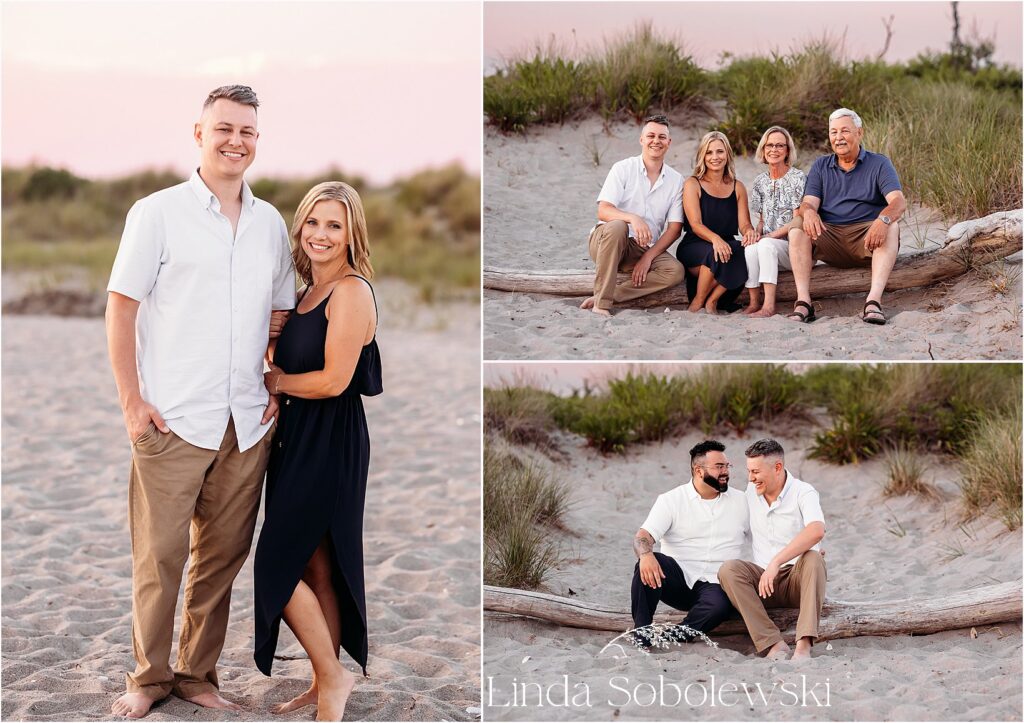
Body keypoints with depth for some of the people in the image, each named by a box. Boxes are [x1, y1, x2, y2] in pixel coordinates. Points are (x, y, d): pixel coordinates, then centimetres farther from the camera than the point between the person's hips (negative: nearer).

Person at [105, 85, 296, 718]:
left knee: (222, 557, 9)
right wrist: (132, 400, -8)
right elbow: (121, 308, -2)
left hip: (248, 424, 4)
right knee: (159, 556, -1)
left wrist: (280, 387, 8)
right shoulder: (158, 212, 0)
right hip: (173, 420, -4)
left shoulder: (271, 223, 12)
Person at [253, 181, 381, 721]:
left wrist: (276, 381, -5)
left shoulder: (351, 291, -14)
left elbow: (333, 380, -20)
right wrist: (276, 386, -1)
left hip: (331, 443, -9)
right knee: (315, 567, 13)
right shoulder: (311, 291, 14)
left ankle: (333, 677, 7)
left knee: (277, 564, -7)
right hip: (301, 438, 9)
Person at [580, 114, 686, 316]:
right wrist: (633, 218, -35)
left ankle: (612, 294, -23)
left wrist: (648, 257, -12)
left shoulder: (676, 180, 5)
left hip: (646, 249, 3)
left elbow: (674, 228, 1)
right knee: (617, 226, -37)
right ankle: (602, 302, -34)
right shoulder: (623, 169, -3)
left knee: (675, 271, -25)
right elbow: (603, 211, -15)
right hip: (607, 241, -3)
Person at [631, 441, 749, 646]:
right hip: (677, 578, -1)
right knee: (648, 564, -33)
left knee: (720, 605, -35)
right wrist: (646, 555, -34)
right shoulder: (671, 500, 3)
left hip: (714, 584, 1)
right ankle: (641, 633, -26)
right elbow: (643, 537, -10)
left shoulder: (741, 502, 12)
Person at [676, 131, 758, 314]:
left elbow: (744, 223, 5)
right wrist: (715, 238, -32)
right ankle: (698, 302, -14)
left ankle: (712, 300, -14)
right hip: (693, 248, -4)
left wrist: (749, 232, -22)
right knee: (716, 253, -37)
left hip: (726, 245, 4)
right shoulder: (692, 184, 1)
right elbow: (695, 224, -11)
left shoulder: (737, 188, 14)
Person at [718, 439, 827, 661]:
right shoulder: (751, 492, 8)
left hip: (798, 578, -4)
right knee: (728, 569, -25)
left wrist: (775, 563, -37)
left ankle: (804, 645, -47)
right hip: (764, 582, 4)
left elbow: (816, 531, -31)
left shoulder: (803, 493, -10)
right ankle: (774, 643, -36)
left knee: (812, 559, -36)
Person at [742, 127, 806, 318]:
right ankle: (754, 302, -24)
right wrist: (756, 232, -6)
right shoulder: (760, 181, 14)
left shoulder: (797, 178, -3)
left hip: (793, 246, -4)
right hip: (769, 247, 4)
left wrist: (770, 236, -16)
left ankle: (769, 306, -40)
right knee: (750, 248, -30)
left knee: (765, 245, -35)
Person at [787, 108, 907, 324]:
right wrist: (808, 212, -25)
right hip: (828, 236, 2)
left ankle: (874, 300, -46)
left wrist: (883, 220, -35)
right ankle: (803, 302, -35)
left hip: (867, 239, -2)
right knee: (797, 226, -23)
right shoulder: (821, 166, 16)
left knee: (891, 227, -32)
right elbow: (809, 203, 3)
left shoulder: (879, 164, 6)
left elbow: (899, 202, -11)